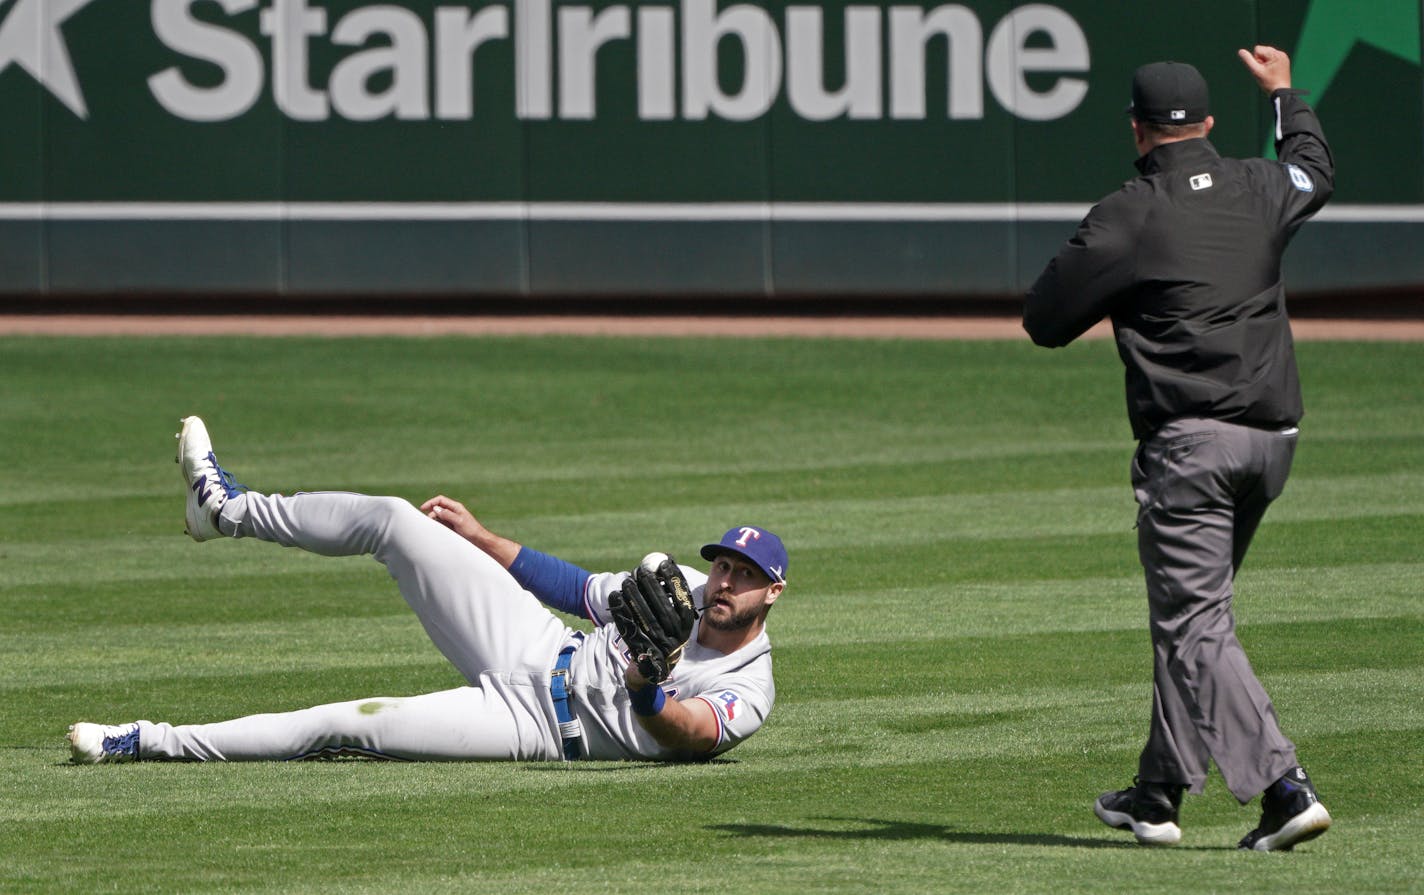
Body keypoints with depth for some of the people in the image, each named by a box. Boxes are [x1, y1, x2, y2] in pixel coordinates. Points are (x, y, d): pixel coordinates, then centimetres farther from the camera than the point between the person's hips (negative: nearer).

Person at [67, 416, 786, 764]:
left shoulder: (747, 695, -15)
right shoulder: (685, 588, 7)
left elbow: (693, 734, -34)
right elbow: (579, 587, 18)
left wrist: (645, 693, -55)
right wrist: (479, 537, 18)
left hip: (535, 724, -7)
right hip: (536, 648, 7)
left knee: (350, 724, -22)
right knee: (391, 520, 1)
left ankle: (156, 743, -15)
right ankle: (229, 510, 21)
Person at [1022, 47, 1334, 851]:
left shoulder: (1128, 218, -9)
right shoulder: (1262, 190, 8)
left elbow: (1044, 322, -4)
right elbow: (1317, 170, 34)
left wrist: (1117, 290, 15)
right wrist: (1286, 94, 51)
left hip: (1189, 442, -7)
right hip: (1272, 437, 7)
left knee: (1195, 623, -7)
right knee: (1192, 611, 18)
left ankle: (1283, 786, -23)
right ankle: (1158, 795, 25)